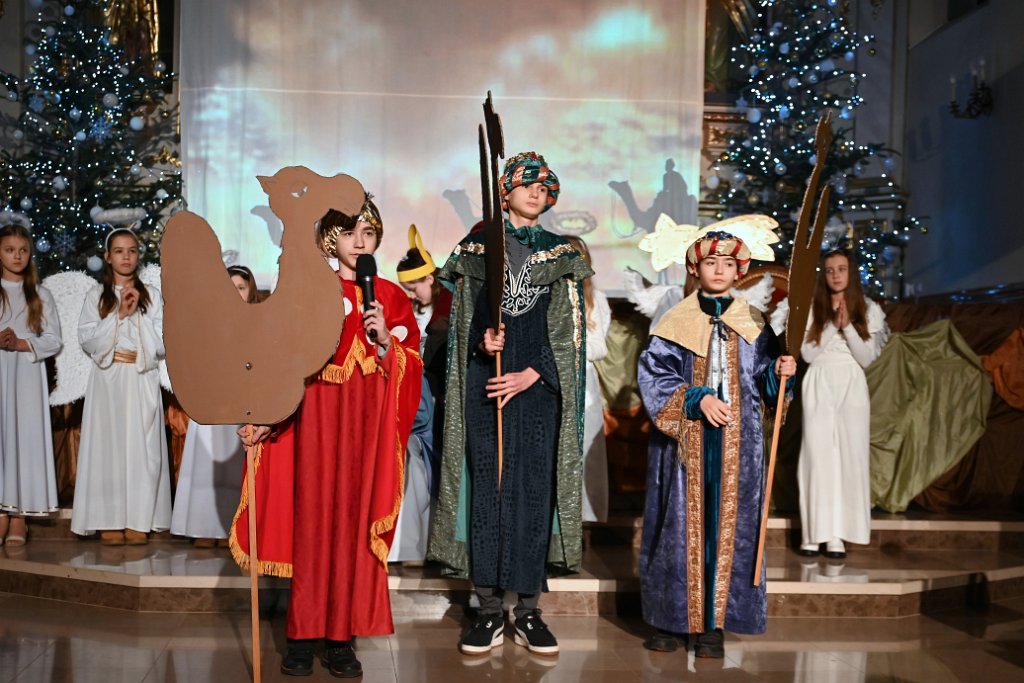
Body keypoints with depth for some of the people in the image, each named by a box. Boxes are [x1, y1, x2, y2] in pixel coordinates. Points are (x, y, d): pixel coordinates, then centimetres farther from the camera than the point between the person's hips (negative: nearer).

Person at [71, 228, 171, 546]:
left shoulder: (152, 295, 8)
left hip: (142, 381, 0)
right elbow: (87, 340, -2)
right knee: (108, 445, -3)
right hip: (107, 380, 0)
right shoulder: (96, 295, 8)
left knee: (141, 446, -2)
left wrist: (137, 313, -8)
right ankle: (110, 522, 1)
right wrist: (119, 314, -10)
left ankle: (139, 521, 2)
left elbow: (162, 344, 1)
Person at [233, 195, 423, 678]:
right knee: (313, 520, -2)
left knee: (356, 523, 1)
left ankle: (342, 638, 9)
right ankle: (304, 636, 8)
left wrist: (387, 343, -11)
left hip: (369, 423, 1)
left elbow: (411, 369, 7)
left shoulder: (391, 297, 10)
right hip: (317, 417, -1)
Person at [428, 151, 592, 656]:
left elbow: (567, 331, 2)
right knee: (486, 487, -1)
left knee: (533, 488, -1)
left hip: (538, 385, 0)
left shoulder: (561, 253, 9)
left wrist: (530, 375, -10)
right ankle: (490, 610, 6)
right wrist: (482, 341, -15)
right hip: (485, 382, 0)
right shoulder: (476, 247, 10)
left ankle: (528, 610, 7)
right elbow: (463, 320, 7)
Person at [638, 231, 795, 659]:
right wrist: (697, 398, -15)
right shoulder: (676, 322, 3)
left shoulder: (752, 324, 9)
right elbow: (653, 373, -4)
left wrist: (781, 372, -12)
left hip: (737, 443, 1)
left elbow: (765, 381, 9)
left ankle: (713, 623, 9)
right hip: (684, 441, -1)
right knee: (681, 524, 1)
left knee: (728, 525, 1)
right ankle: (672, 617, 13)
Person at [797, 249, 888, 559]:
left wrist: (847, 325, -11)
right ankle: (813, 533, -3)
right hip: (819, 386, 0)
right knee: (818, 456, -5)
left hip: (851, 386, 1)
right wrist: (832, 324, -10)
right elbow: (808, 354, -2)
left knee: (849, 456, -4)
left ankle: (838, 535, -3)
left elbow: (866, 357, -1)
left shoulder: (869, 310, 7)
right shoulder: (812, 309, 6)